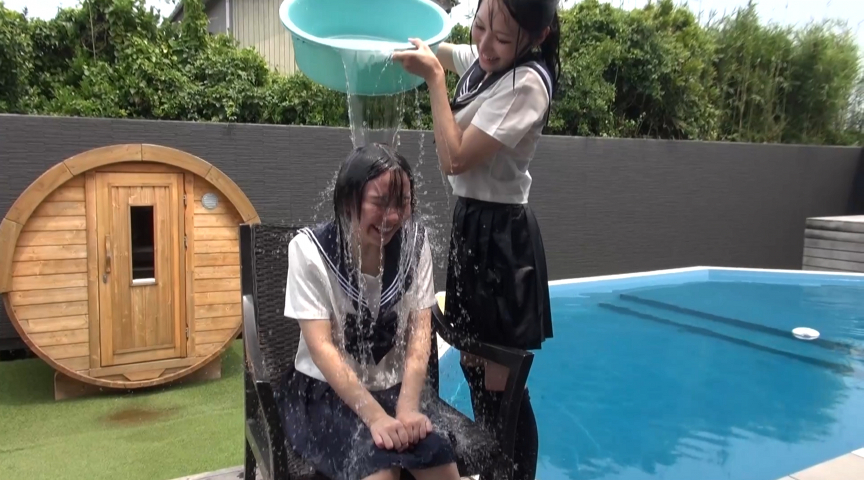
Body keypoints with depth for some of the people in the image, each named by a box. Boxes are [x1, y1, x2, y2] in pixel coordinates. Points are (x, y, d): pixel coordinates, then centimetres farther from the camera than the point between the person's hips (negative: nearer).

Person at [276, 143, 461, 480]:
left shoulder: (415, 243, -5)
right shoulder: (310, 249, -14)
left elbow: (420, 330, -6)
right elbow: (321, 346, -17)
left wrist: (408, 407, -19)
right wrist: (376, 417, -25)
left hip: (395, 387, 3)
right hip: (326, 391, -3)